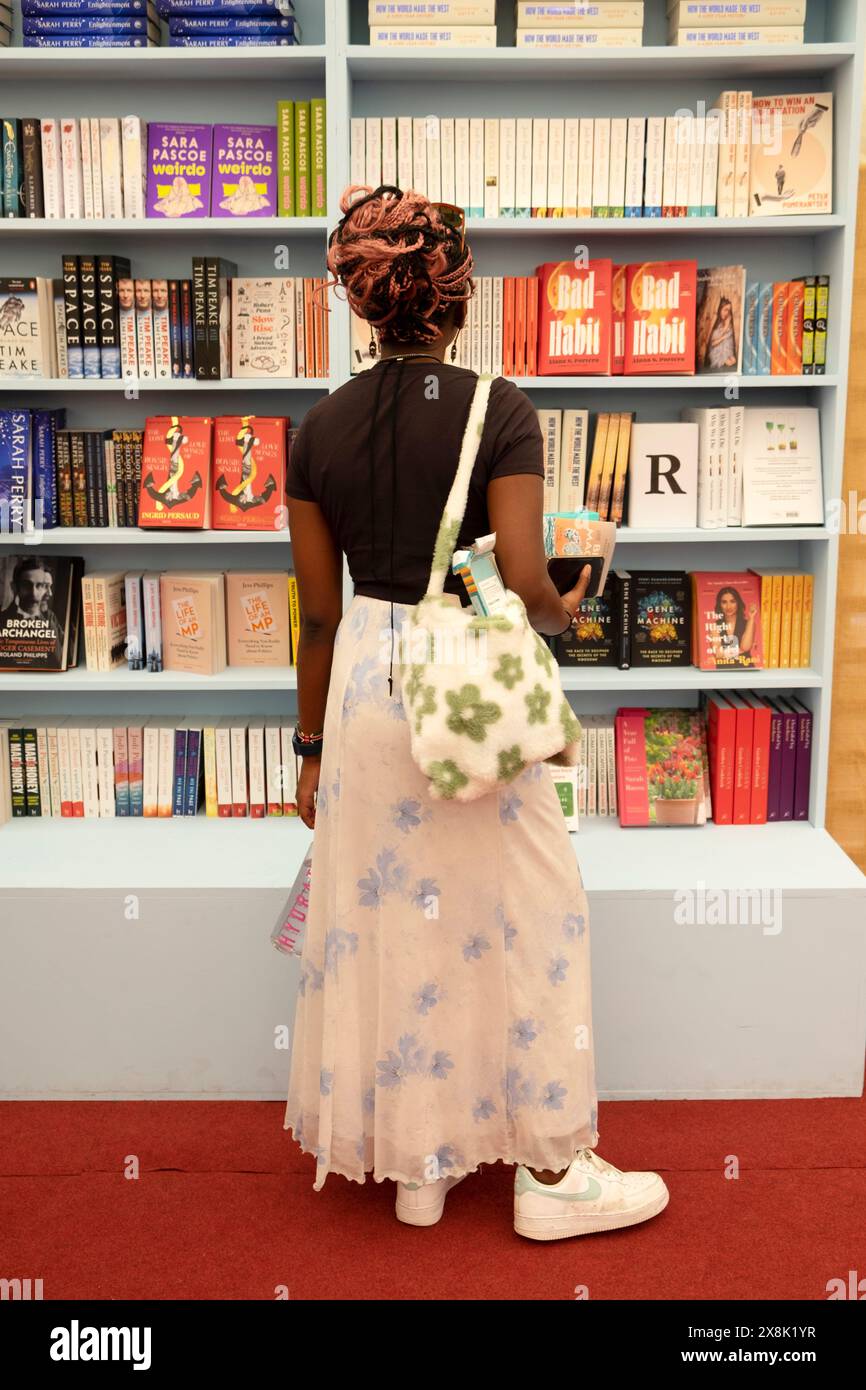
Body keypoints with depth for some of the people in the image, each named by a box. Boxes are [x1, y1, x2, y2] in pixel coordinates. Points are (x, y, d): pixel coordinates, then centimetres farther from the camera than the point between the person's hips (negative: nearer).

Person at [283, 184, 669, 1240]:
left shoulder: (320, 428, 2)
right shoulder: (499, 410, -10)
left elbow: (320, 612, 4)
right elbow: (525, 582, -16)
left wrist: (312, 744, 13)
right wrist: (564, 613, 9)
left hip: (364, 687, 4)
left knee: (387, 923, 14)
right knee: (521, 918, 10)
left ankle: (415, 1163, 30)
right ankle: (550, 1169, 24)